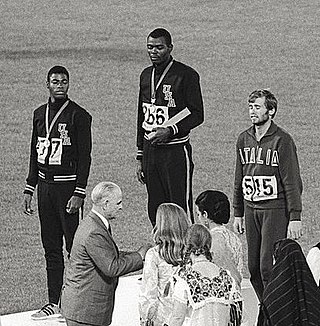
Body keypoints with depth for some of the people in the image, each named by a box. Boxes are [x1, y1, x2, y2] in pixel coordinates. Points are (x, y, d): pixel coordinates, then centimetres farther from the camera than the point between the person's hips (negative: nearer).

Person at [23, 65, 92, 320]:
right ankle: (54, 303, 15)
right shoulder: (40, 114, 12)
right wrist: (30, 189, 14)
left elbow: (85, 157, -9)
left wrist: (79, 193, -15)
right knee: (50, 247, 9)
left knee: (75, 247, -5)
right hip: (45, 185, 6)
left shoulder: (78, 115, -7)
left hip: (68, 185, -6)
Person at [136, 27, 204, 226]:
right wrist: (140, 157, 17)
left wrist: (170, 131, -20)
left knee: (181, 209, -8)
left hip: (175, 150, -7)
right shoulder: (146, 75, 14)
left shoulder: (186, 75, -7)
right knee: (155, 211, 7)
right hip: (150, 150, 7)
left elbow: (197, 115, -8)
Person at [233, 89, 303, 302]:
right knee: (254, 268, 5)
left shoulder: (282, 140, -8)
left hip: (276, 210, -6)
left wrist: (295, 218, -12)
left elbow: (292, 181, -9)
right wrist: (238, 214, 17)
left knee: (268, 267, -12)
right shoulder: (244, 140, 10)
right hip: (251, 210, 6)